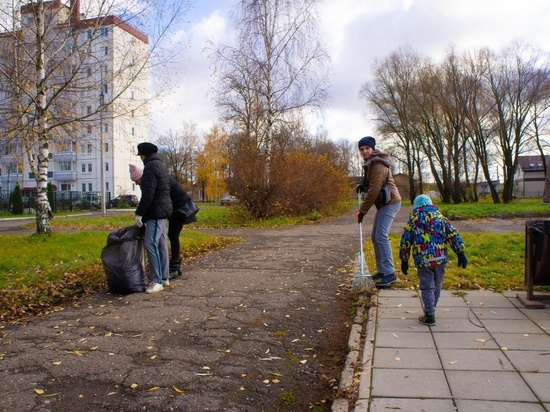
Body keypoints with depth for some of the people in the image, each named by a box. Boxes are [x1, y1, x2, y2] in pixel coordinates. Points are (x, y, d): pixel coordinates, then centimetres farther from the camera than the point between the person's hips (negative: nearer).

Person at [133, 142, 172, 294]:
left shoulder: (151, 166, -12)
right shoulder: (160, 165, 19)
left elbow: (148, 194, -20)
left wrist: (139, 213, -15)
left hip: (156, 211, -11)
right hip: (163, 209, 11)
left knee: (150, 244, -12)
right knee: (161, 244, 13)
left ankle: (157, 281, -12)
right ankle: (164, 277, 19)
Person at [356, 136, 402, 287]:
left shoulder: (378, 165, -18)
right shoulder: (370, 163, 14)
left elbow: (374, 190, -22)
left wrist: (362, 211, -19)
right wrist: (362, 186, 6)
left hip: (390, 203, -10)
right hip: (383, 203, 10)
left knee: (381, 236, -16)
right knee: (375, 237, 11)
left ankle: (390, 273, -13)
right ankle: (382, 270, 19)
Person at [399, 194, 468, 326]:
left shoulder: (413, 221, 4)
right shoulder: (440, 217, 9)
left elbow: (405, 242, 2)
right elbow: (453, 235, 2)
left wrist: (404, 261, 10)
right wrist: (460, 253, 3)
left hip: (423, 260, -3)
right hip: (440, 258, 3)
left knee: (427, 287, 4)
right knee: (437, 285, 19)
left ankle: (430, 316, 2)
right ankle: (431, 309, 35)